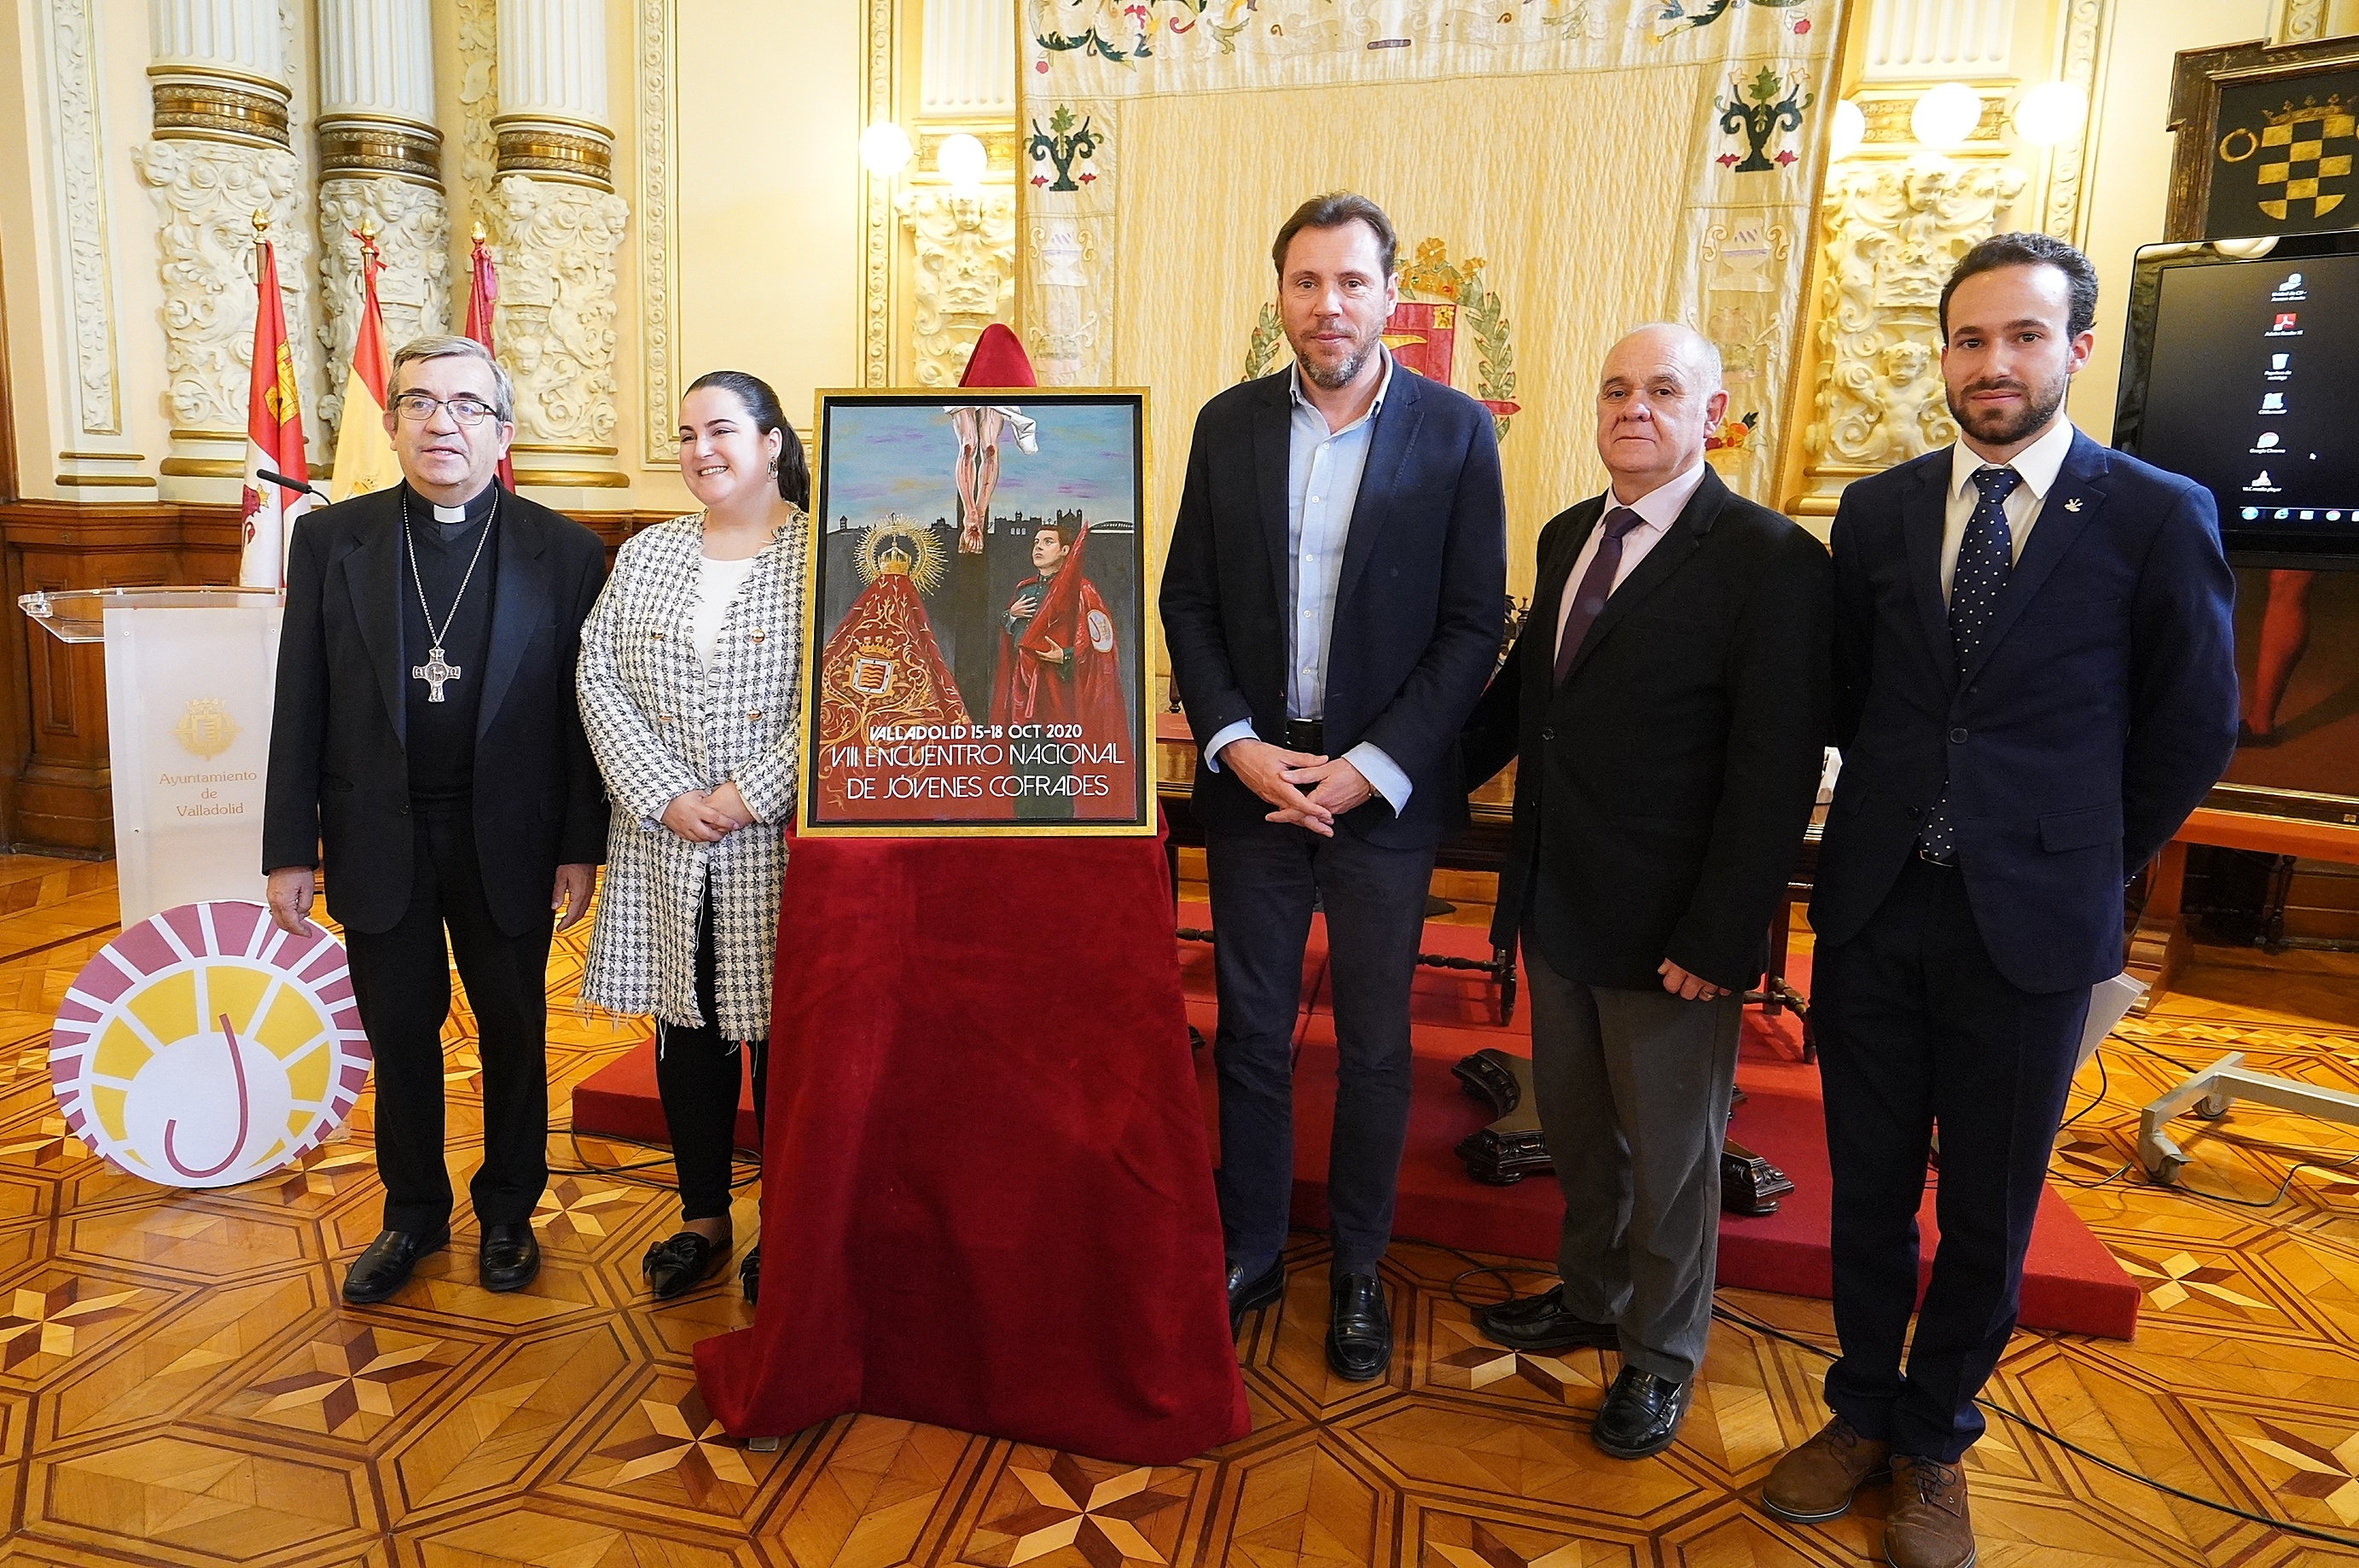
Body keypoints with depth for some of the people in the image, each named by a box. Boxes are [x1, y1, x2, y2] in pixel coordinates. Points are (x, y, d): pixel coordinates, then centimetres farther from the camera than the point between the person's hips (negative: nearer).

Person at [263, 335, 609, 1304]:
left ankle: (508, 1212, 32)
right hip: (378, 841, 1)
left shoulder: (564, 552, -5)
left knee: (513, 1037, 12)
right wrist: (290, 849, -1)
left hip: (507, 842, -1)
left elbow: (582, 710, -4)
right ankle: (414, 1214, 34)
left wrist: (581, 847, -5)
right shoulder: (330, 540, 0)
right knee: (400, 1040, 14)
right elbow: (300, 706, 1)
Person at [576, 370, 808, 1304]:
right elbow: (599, 679, 3)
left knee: (782, 1028, 4)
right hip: (666, 845, 4)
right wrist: (666, 798, -9)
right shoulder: (645, 555, 11)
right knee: (686, 1025, 12)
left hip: (780, 842, -4)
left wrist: (750, 793, -16)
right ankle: (704, 1217, 29)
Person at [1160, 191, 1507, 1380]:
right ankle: (1249, 1251, 31)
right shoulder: (1229, 425, 4)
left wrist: (1370, 767, -13)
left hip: (1385, 789, -2)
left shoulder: (1457, 432, -3)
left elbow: (1474, 625, -5)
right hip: (1251, 778, 2)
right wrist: (1235, 743, -9)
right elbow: (1187, 601, 4)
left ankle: (1357, 1269, 30)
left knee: (1374, 1045, 10)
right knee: (1250, 1030, 12)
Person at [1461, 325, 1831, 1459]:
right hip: (1557, 900, 7)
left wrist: (1719, 937, -19)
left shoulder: (1770, 563, -14)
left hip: (1666, 927, -6)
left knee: (1668, 1149, 12)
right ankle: (1590, 1297, 45)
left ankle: (1661, 1355, 34)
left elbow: (1776, 772, -17)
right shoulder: (1567, 537, 8)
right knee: (1576, 1128, 22)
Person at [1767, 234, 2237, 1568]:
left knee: (1990, 1210, 12)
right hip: (1875, 908, 2)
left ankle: (1935, 1444, 34)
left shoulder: (2159, 518, -5)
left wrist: (2088, 863, 5)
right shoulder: (1879, 510, 4)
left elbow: (2193, 733, 2)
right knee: (1870, 1185, 14)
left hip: (2032, 927, -2)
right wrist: (1903, 819, 10)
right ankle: (1865, 1412, 35)